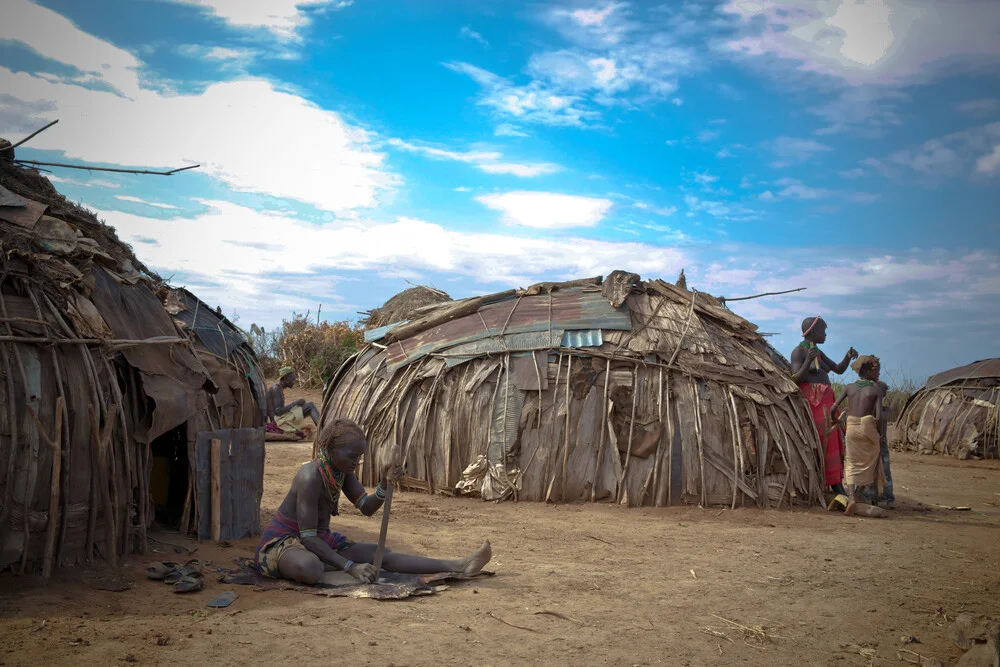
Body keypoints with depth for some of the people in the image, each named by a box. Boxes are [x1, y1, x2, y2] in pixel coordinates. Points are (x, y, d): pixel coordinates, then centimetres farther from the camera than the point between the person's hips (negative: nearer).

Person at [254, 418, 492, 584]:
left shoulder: (342, 470, -1)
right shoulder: (311, 477, -27)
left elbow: (367, 508, 1)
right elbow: (307, 537, -29)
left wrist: (385, 484, -19)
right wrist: (350, 566, -33)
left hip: (321, 540, 8)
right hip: (282, 541, -7)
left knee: (382, 555, -7)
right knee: (309, 568, -45)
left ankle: (457, 566, -13)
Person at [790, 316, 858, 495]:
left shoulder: (818, 352, 17)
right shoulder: (798, 352, -9)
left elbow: (839, 370, 19)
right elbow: (796, 380, -17)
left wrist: (849, 356, 0)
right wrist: (808, 361, -31)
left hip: (825, 403, 9)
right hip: (810, 402, -9)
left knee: (831, 442, 9)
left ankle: (837, 486, 15)